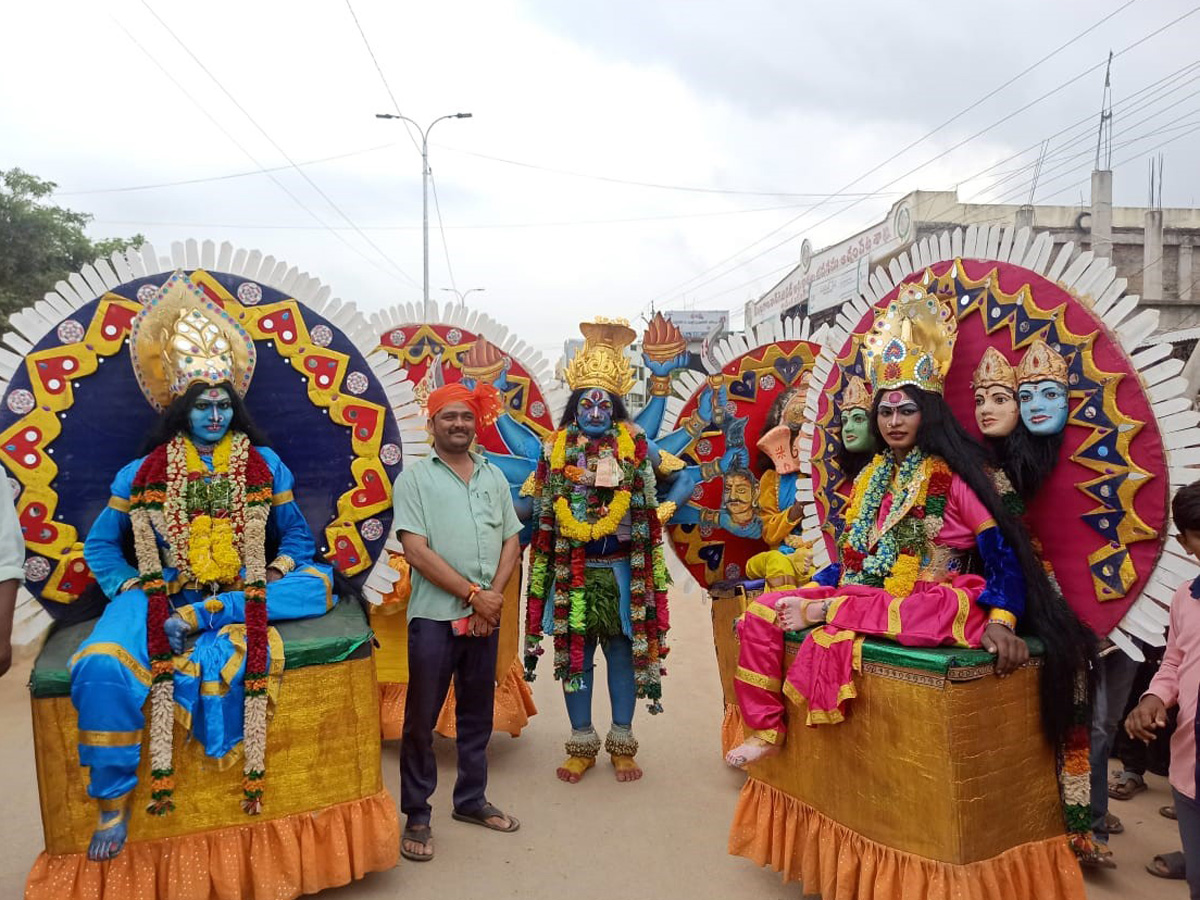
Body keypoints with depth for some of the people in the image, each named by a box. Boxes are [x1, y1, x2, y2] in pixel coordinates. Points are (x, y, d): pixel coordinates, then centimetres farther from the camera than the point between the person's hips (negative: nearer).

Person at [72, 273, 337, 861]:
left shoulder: (264, 464, 7)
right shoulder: (145, 472, 5)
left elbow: (296, 536, 11)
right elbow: (101, 544, 12)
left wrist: (272, 581, -6)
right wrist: (132, 593, -3)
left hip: (246, 594, 1)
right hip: (163, 596, -1)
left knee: (320, 582, -25)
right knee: (102, 667, -29)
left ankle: (206, 616, -30)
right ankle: (113, 799, -14)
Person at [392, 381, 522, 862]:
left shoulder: (493, 476, 11)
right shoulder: (415, 477, -3)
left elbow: (511, 540, 9)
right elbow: (415, 550, -12)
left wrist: (495, 594, -7)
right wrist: (473, 593, -14)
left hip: (486, 614, 5)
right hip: (434, 615, -4)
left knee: (477, 714, 15)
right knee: (421, 720, 4)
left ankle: (471, 800, 32)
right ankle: (416, 816, 19)